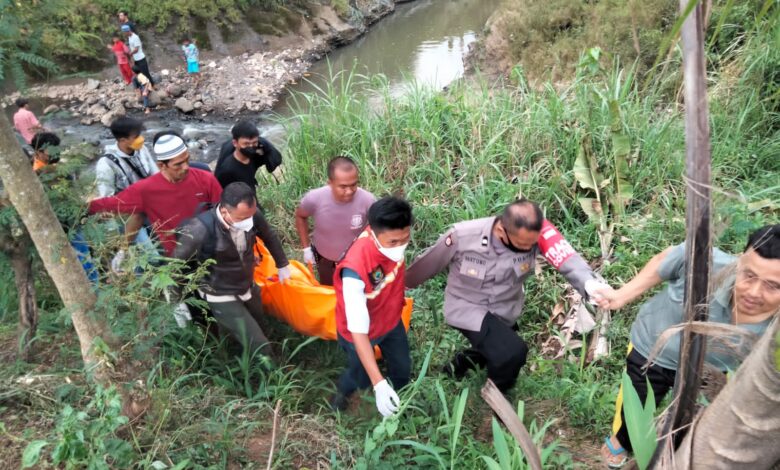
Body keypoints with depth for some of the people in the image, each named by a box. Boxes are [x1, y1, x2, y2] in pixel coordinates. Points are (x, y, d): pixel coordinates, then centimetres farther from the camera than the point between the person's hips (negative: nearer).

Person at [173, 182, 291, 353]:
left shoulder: (251, 214, -21)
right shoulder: (200, 229, -35)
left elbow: (270, 237, 1)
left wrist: (282, 265, 13)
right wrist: (177, 303, -14)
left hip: (249, 287, 6)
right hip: (221, 297, -5)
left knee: (259, 322, 28)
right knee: (259, 347, -7)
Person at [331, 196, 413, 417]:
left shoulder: (392, 236, -27)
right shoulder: (356, 269, -45)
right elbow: (358, 330, -42)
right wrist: (379, 383, -46)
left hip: (391, 320, 5)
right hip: (361, 330, -5)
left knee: (402, 368, 24)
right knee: (361, 376, 22)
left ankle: (399, 402, 58)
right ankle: (342, 391, 58)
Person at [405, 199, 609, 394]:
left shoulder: (537, 232, -26)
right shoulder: (463, 235, -29)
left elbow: (567, 258, -42)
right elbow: (428, 263, -13)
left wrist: (591, 284, -62)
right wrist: (401, 285, 4)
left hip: (505, 313, 5)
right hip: (467, 307, -4)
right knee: (513, 353, -24)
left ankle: (463, 361, 51)